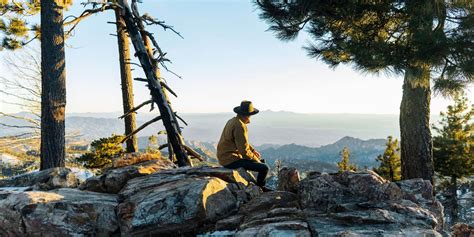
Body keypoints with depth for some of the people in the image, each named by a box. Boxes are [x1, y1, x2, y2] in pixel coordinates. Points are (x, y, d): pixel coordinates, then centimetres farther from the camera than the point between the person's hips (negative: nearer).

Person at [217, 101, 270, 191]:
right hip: (231, 160, -11)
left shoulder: (233, 121, 10)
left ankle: (261, 186, 27)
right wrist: (256, 160, -9)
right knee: (264, 168, -14)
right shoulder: (240, 126, -22)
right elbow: (244, 150, -23)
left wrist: (253, 150, 12)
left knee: (261, 161, 22)